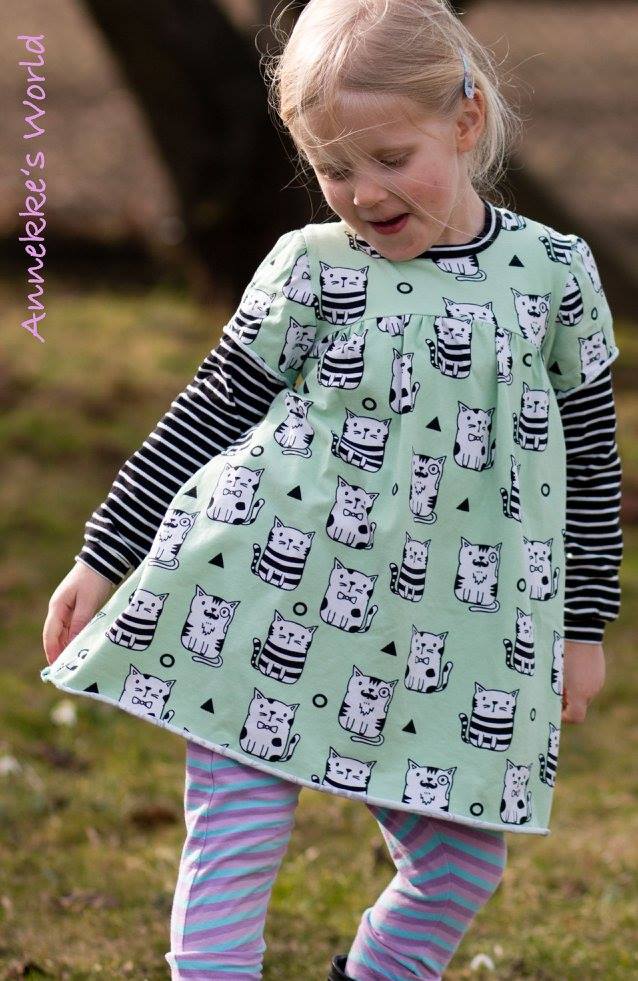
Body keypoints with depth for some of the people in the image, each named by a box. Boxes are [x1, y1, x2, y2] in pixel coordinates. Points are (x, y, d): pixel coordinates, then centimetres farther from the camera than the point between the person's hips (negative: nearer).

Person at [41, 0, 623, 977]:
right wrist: (102, 559, 5)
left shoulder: (554, 274, 2)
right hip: (272, 605, -2)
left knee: (464, 861, 5)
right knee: (236, 842, -4)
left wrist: (584, 626, 13)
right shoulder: (311, 271, -1)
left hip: (446, 637, 2)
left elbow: (589, 458, 11)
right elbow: (204, 418, 5)